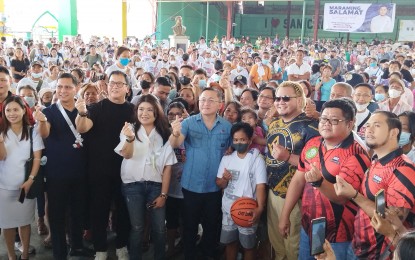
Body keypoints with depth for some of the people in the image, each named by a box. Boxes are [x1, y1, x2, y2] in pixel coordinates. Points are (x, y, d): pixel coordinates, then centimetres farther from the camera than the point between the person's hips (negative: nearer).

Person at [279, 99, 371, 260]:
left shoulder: (356, 155, -17)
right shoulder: (312, 144, 1)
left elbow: (342, 197, -22)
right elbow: (298, 180, 6)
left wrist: (319, 182, -40)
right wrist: (285, 216, 5)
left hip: (336, 236, -5)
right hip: (307, 228, 6)